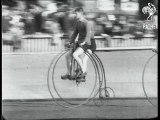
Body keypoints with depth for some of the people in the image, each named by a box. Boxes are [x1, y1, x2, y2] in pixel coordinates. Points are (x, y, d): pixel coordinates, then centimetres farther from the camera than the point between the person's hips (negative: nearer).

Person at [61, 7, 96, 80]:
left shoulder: (86, 23, -14)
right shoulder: (78, 22, 11)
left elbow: (88, 33, -28)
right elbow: (75, 33, 17)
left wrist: (84, 42, -42)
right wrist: (70, 42, 6)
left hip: (88, 43, -9)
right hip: (80, 43, 9)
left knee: (74, 55, -28)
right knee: (68, 56, 3)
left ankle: (84, 71, -16)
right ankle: (68, 74, 16)